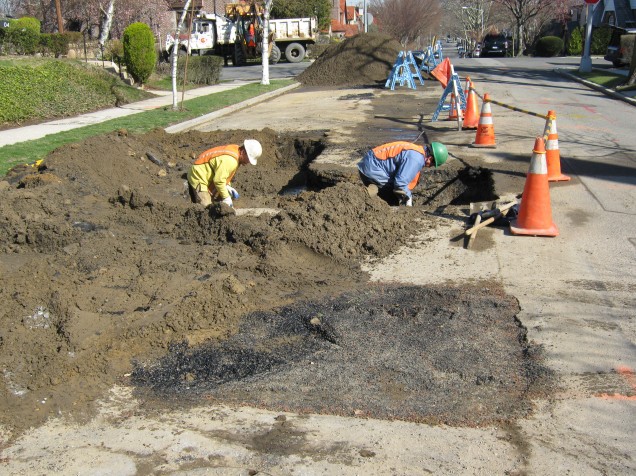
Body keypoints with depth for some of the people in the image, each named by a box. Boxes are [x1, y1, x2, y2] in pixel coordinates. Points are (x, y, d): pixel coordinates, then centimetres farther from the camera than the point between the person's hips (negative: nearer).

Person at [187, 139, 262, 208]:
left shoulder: (234, 151, 2)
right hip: (199, 179, -10)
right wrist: (226, 198, -16)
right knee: (206, 206, -19)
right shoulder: (230, 160, -29)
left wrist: (227, 186, 0)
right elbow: (218, 180, -26)